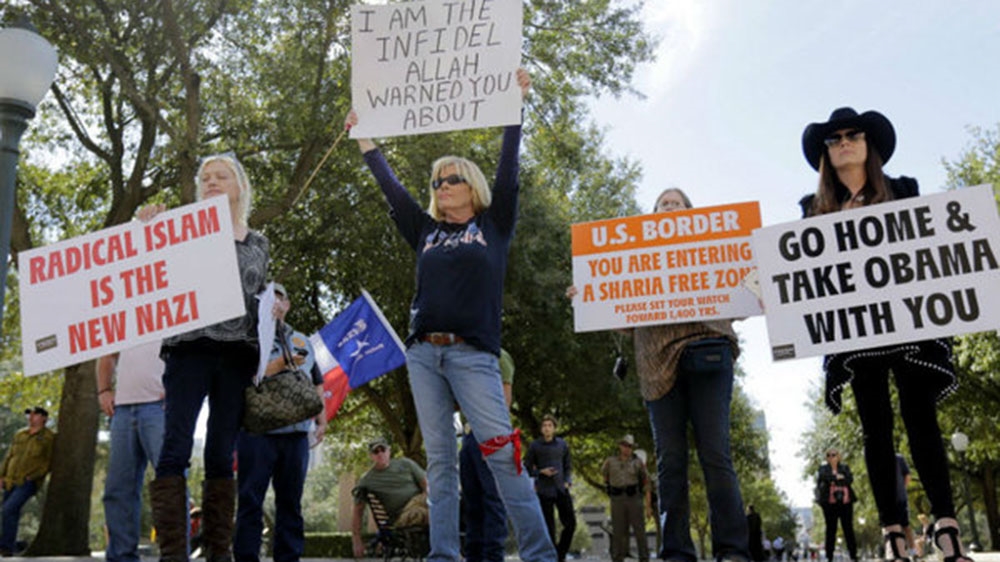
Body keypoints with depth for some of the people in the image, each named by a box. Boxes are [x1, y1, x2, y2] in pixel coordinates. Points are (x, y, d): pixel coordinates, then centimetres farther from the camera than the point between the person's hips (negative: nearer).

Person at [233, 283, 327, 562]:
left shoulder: (303, 342, 22)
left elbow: (317, 384, 23)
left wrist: (321, 420, 13)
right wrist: (281, 363, -13)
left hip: (295, 432, 4)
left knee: (290, 501, 7)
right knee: (250, 500, -3)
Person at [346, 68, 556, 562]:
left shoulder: (494, 225, 10)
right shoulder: (426, 232, 18)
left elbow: (508, 170, 3)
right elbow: (390, 186, 21)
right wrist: (365, 137, 24)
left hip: (472, 353, -4)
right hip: (423, 354, 4)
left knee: (501, 451, -10)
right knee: (439, 459, 4)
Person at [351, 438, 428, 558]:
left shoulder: (405, 464, 16)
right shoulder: (367, 480, 11)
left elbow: (426, 483, 10)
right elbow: (357, 512, 11)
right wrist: (356, 541, 5)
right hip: (402, 515, -3)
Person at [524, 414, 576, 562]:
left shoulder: (562, 444, 9)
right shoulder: (535, 446, 0)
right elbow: (527, 469, 3)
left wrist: (568, 481, 0)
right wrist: (541, 472, -13)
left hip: (561, 490, 3)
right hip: (544, 492, -3)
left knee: (570, 523, -1)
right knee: (549, 528, 0)